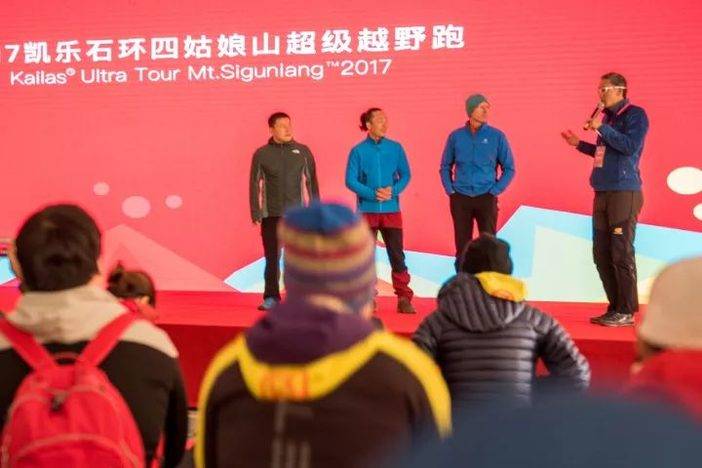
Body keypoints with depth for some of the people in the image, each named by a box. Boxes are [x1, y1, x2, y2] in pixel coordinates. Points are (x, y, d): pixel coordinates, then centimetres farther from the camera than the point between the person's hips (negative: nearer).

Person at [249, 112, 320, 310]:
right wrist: (255, 214, -2)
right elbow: (255, 184, 4)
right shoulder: (261, 154, 3)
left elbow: (311, 182, 7)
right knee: (272, 258, 4)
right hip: (271, 215, 0)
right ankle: (271, 298, 11)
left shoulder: (303, 151, 5)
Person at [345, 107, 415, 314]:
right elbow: (350, 181, -4)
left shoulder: (395, 148, 4)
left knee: (397, 255, -1)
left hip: (391, 209, 1)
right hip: (367, 210, -1)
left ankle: (404, 298, 3)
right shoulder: (358, 151, -1)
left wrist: (393, 191, -12)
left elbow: (405, 175, 7)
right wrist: (373, 194, -16)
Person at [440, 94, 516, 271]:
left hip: (486, 198, -1)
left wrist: (495, 191, -4)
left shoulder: (497, 136, -1)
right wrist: (450, 190, 2)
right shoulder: (456, 136, 2)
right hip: (460, 198, 1)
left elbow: (509, 169, 4)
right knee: (462, 245, 6)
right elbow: (445, 167, 12)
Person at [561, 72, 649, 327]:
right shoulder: (608, 116, 18)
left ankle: (626, 312, -1)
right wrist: (578, 144, 21)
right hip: (602, 193, 8)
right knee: (601, 254, 8)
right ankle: (615, 308, 16)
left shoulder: (635, 114, -5)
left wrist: (601, 128, -17)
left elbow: (630, 147, -19)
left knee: (621, 253, -7)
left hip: (624, 193, -8)